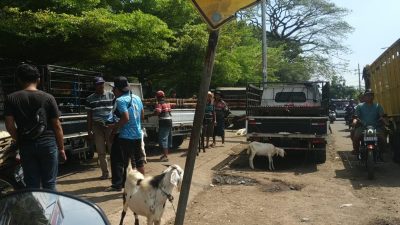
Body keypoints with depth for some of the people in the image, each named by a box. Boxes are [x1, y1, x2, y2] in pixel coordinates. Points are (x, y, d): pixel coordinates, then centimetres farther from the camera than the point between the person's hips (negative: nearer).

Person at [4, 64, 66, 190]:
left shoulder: (11, 98, -1)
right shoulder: (48, 98, -4)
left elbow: (9, 126, -3)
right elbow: (57, 125, -3)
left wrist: (20, 141, 13)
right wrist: (61, 148, 6)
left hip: (26, 146, 1)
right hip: (48, 144, -1)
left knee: (32, 185, 10)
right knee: (49, 183, 8)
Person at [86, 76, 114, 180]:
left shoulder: (111, 95, 5)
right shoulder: (90, 99, 7)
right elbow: (89, 115, 9)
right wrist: (89, 130, 5)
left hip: (110, 125, -1)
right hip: (97, 126, 2)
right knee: (101, 151, 4)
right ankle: (105, 172, 13)